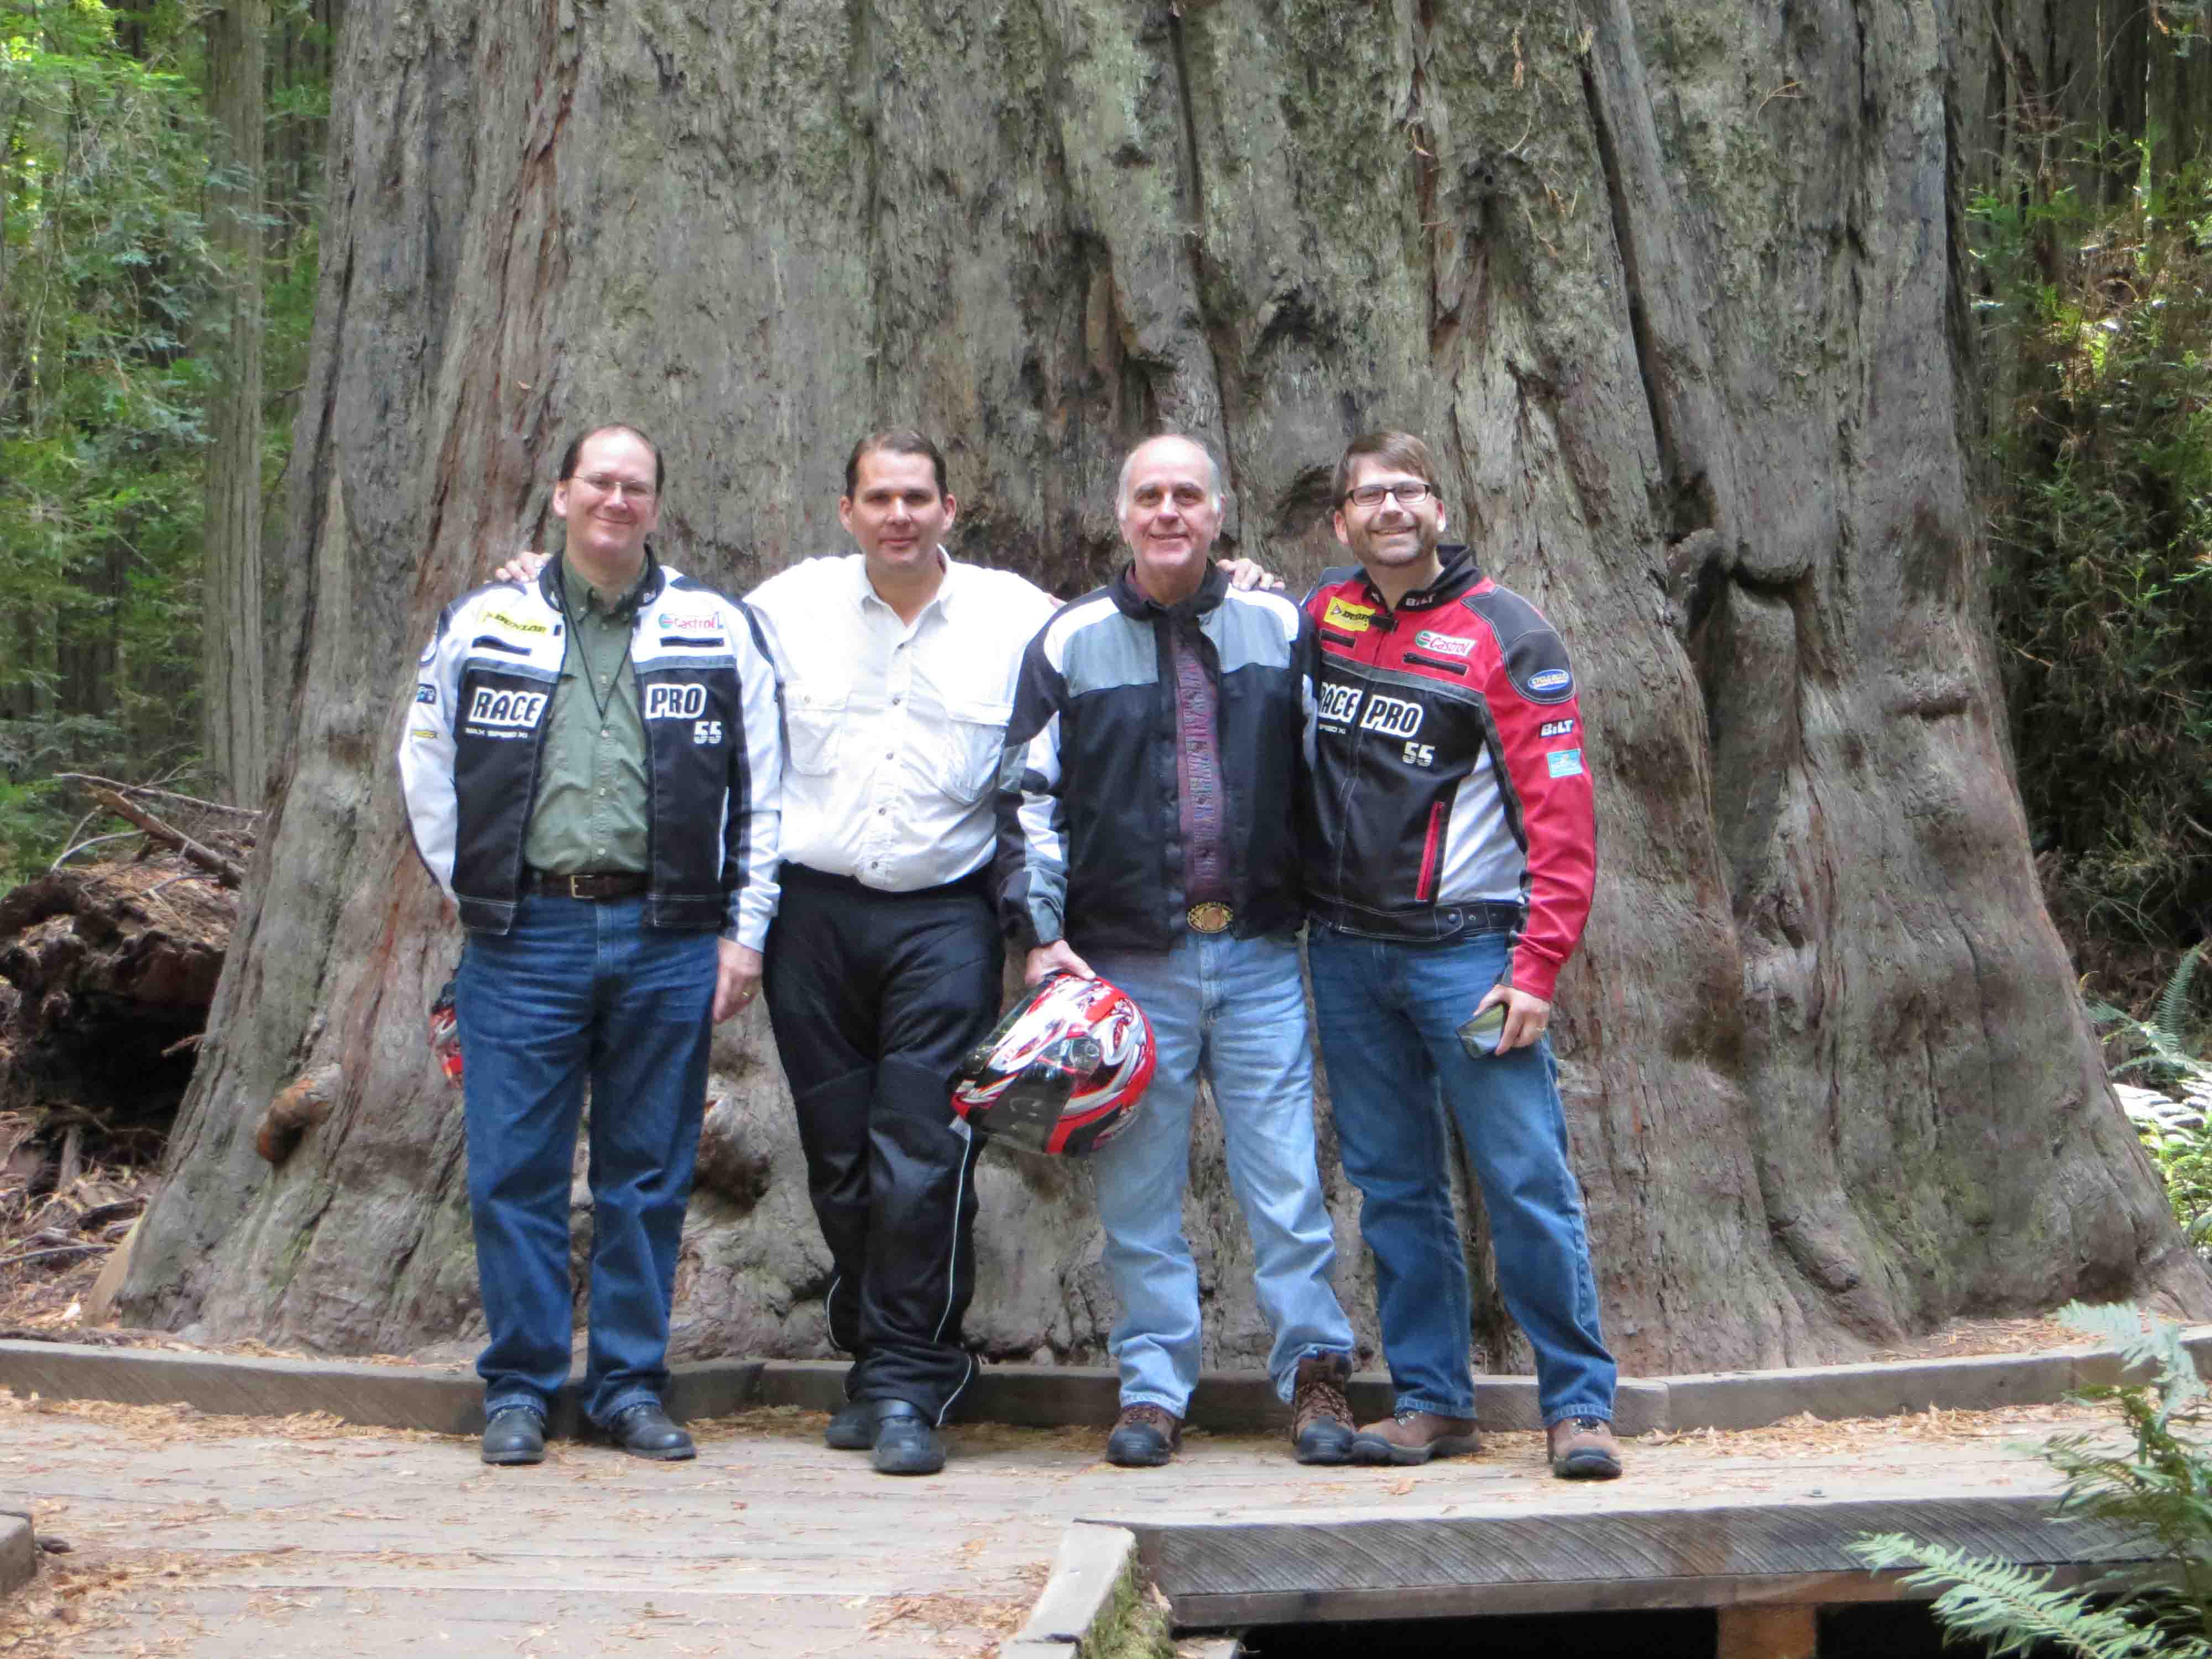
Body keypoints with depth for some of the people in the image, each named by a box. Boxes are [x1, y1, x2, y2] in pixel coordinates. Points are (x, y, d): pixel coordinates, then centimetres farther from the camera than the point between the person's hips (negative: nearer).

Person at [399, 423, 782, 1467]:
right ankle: (518, 1391, 11)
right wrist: (478, 897, 7)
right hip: (524, 941, 0)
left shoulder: (716, 629, 8)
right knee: (515, 1172, 0)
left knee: (649, 1175, 5)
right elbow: (427, 771, 14)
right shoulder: (483, 625, 9)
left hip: (669, 942, 0)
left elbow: (760, 789, 9)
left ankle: (632, 1386, 15)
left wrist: (745, 931, 3)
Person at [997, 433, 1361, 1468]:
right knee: (1139, 1191, 4)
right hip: (1127, 964, 0)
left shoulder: (1280, 629, 9)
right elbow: (1029, 797, 6)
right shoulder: (1071, 642, 6)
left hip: (1260, 957, 0)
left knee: (1285, 1179, -2)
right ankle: (1153, 1390, 13)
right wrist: (1041, 933, -3)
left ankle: (1315, 1375, 9)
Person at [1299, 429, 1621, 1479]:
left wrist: (1537, 968, -15)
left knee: (1526, 1178, -7)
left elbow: (1561, 815, -8)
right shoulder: (1318, 617, 9)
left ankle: (1579, 1404, 1)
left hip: (1463, 947, -5)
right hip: (1344, 951, 5)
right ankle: (1431, 1402, 16)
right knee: (1393, 1187, 9)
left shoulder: (1504, 636, -5)